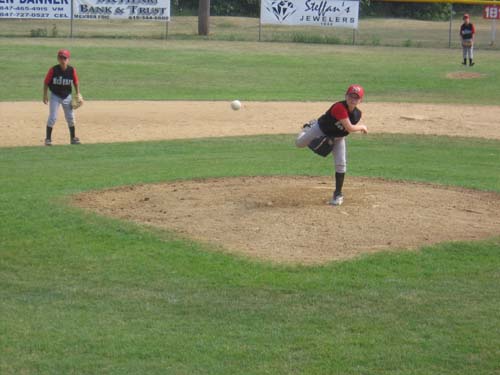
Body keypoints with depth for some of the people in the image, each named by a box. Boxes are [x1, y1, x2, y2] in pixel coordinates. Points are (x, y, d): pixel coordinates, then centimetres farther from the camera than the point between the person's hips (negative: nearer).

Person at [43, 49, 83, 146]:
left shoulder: (72, 70, -9)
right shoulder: (53, 70, -15)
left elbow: (76, 83, 3)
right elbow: (46, 82, -8)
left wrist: (78, 95, -3)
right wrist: (45, 95, -9)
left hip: (67, 96, 3)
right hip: (55, 96, -3)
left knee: (70, 117, 9)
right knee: (52, 118, -7)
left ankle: (73, 138, 22)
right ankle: (48, 138, 2)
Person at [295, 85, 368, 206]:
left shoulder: (357, 114, -18)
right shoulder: (339, 107, -39)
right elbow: (350, 128, -40)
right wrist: (362, 127, -26)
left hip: (338, 137, 4)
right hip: (321, 130, -4)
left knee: (341, 164, -6)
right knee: (299, 143, 6)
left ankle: (338, 194, 7)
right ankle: (308, 128, 42)